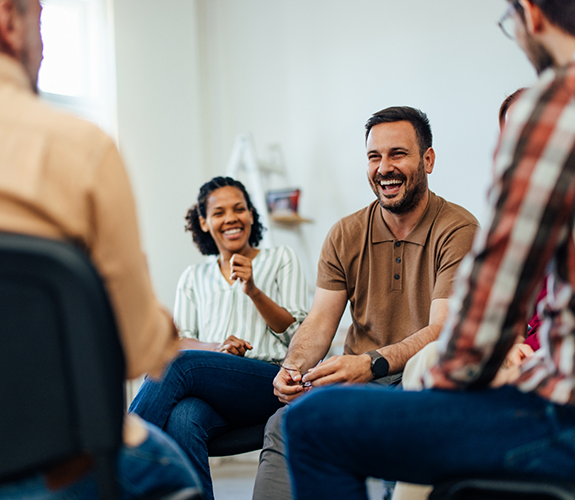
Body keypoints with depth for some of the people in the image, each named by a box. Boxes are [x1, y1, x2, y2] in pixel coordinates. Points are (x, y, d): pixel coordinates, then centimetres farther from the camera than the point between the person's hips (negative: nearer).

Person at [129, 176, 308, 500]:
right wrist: (216, 347, -7)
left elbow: (298, 333, 8)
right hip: (212, 392, 3)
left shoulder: (282, 260, 17)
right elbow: (178, 340, 16)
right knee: (182, 421, -36)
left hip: (270, 384, -3)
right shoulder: (194, 277, 25)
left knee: (178, 363, -31)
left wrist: (253, 291, -8)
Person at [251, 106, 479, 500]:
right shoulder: (345, 235, 9)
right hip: (356, 378, 4)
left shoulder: (458, 230, -7)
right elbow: (320, 321, 5)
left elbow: (442, 330, -18)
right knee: (285, 424, -24)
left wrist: (371, 364, -34)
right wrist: (293, 367, -18)